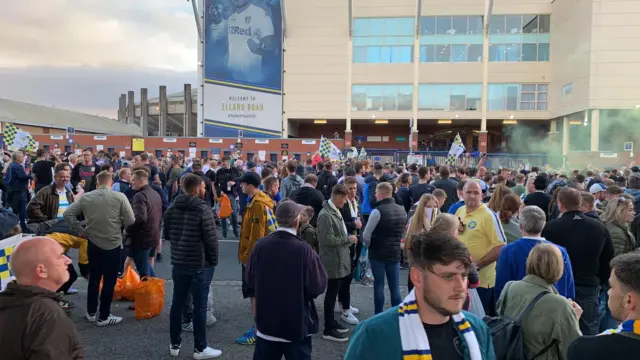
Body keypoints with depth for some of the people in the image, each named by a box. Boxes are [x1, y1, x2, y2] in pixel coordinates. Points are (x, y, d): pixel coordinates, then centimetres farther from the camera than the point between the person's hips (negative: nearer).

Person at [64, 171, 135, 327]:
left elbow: (67, 213, 0)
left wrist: (80, 231, 6)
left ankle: (91, 313, 28)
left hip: (93, 244, 4)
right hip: (113, 244, -4)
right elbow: (130, 220, -10)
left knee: (94, 279, 19)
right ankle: (103, 317, 13)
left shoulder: (86, 197, 0)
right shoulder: (119, 196, -10)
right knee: (109, 281, 6)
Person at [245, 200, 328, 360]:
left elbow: (250, 281, 1)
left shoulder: (260, 246, -11)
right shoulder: (304, 250, -21)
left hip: (266, 323, 3)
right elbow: (318, 286, -14)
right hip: (297, 325, -3)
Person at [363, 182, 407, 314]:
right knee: (395, 286, 10)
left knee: (379, 285, 5)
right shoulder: (402, 210, 6)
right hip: (395, 253, 5)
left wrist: (369, 247, 4)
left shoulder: (378, 211, -16)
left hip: (378, 254, -5)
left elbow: (366, 236, -14)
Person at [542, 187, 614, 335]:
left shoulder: (551, 227, -12)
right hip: (589, 286, 2)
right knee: (589, 331, 11)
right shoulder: (600, 227, -1)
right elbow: (608, 258, 8)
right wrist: (600, 281, 20)